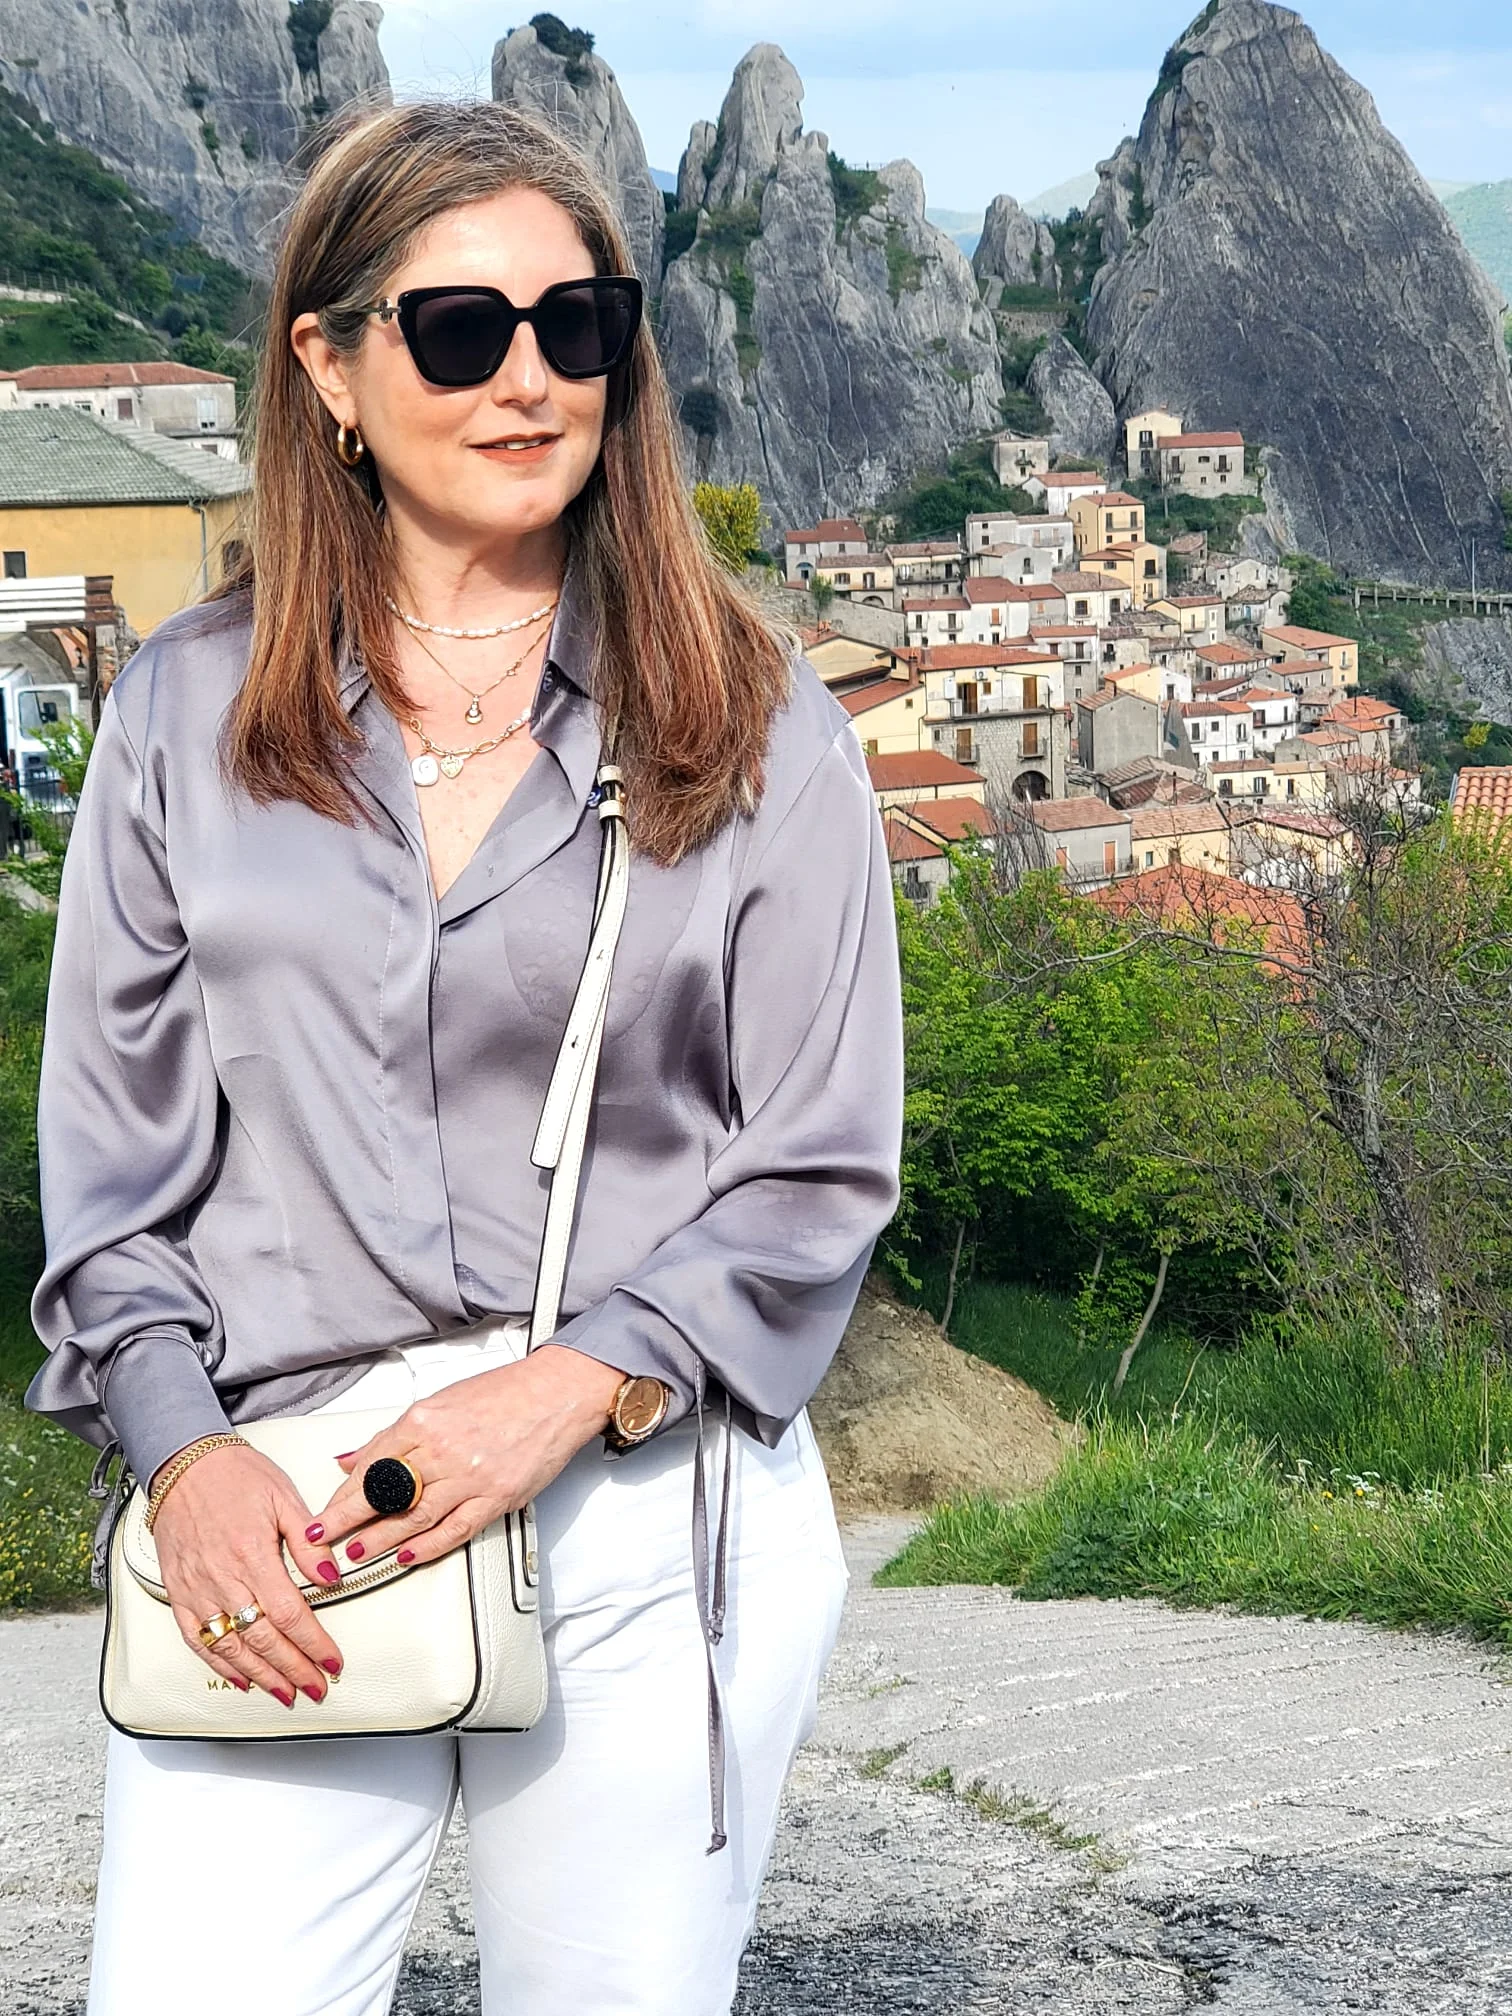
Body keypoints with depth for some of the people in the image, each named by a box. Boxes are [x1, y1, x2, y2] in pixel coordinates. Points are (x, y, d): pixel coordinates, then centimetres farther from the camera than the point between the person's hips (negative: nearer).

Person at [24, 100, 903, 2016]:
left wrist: (567, 1391, -11)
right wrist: (185, 1450, -6)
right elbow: (110, 1149, 10)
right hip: (275, 1527, 1)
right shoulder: (187, 710, 10)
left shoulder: (755, 727, 6)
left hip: (652, 1505, 0)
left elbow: (818, 1171, 4)